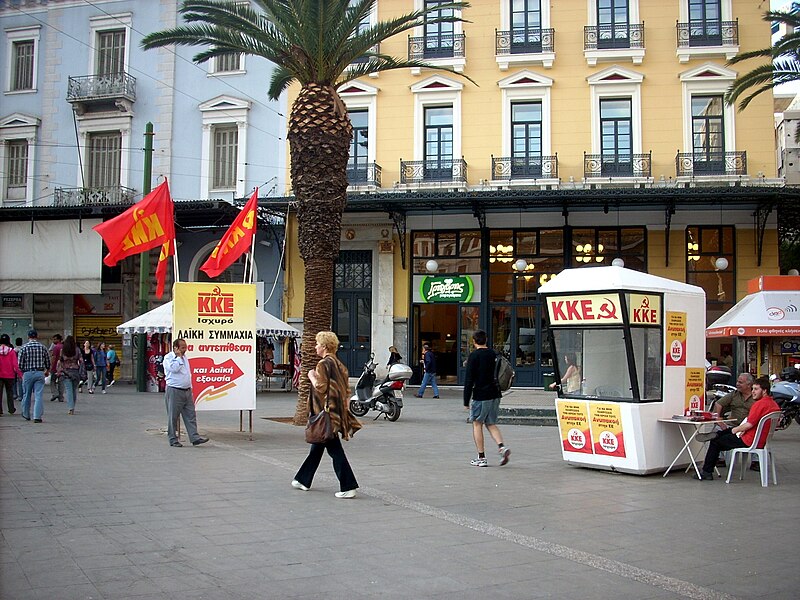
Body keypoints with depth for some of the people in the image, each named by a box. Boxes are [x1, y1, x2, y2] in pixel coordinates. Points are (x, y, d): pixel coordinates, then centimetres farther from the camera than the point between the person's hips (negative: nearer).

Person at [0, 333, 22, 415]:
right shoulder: (11, 351, -8)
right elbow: (15, 364, -10)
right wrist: (20, 374, -3)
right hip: (10, 375, 0)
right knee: (9, 393, 12)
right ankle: (11, 409, 17)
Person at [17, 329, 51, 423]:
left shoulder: (24, 348, -4)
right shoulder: (43, 347, 0)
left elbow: (20, 364, -4)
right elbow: (48, 362, 6)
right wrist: (47, 371, 25)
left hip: (27, 374, 0)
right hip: (40, 373, 0)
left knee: (26, 395, 14)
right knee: (38, 395, -1)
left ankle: (26, 415, 28)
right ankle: (37, 416, -8)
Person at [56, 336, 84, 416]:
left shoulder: (62, 350, -2)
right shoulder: (77, 350, -1)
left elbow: (59, 361, -1)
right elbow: (81, 361, -2)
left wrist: (59, 372, 7)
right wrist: (81, 371, 4)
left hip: (65, 372, -1)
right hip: (75, 371, 1)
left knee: (69, 390, -3)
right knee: (74, 390, 12)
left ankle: (71, 408, -14)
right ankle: (72, 407, 20)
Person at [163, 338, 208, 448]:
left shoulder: (184, 357, 16)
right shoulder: (168, 357, -6)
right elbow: (174, 368, -24)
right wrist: (179, 357, -13)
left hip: (187, 390, 7)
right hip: (174, 391, -7)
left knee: (190, 415, 2)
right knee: (173, 417, 1)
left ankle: (194, 437, 0)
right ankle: (173, 440, 8)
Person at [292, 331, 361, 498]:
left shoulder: (323, 364, -15)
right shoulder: (338, 364, 12)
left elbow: (321, 388, -19)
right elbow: (346, 388, 13)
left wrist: (312, 377, -4)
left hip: (326, 412, -10)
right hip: (337, 410, 10)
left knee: (334, 449, -7)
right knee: (317, 446, 19)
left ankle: (348, 487, -9)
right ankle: (304, 480, 31)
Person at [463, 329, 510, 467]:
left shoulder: (474, 355, -8)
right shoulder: (493, 354, 10)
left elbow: (469, 379, -11)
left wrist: (466, 400, -7)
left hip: (481, 395, -6)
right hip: (495, 394, 6)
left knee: (477, 424, 6)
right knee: (491, 424, 15)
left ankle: (481, 458, 4)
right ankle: (502, 447, -8)